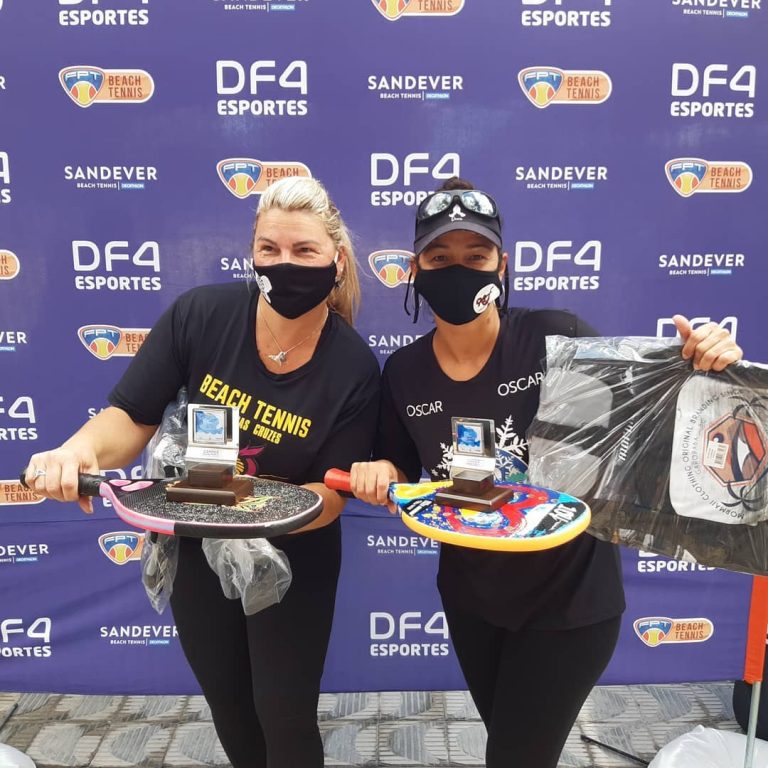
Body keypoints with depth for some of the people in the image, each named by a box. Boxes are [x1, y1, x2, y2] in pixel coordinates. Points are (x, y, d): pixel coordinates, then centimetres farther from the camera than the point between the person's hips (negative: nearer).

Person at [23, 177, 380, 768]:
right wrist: (79, 451, -32)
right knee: (227, 702, 24)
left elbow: (331, 496, -17)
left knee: (284, 716, 11)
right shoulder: (200, 315, -19)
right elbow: (131, 418, -11)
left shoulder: (355, 369, -22)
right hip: (194, 550, 3)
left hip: (290, 562, -2)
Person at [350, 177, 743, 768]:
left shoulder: (557, 337, -20)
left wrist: (701, 363, -30)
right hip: (470, 596, 4)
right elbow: (404, 474, 4)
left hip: (569, 595, -3)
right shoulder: (404, 373, -9)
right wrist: (381, 473, -18)